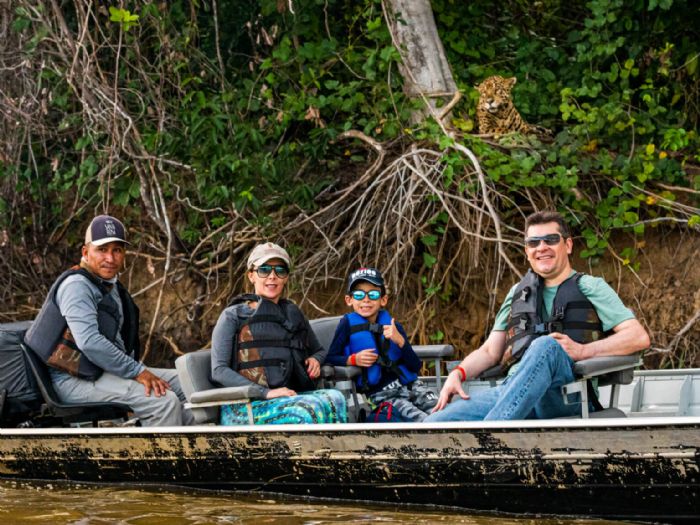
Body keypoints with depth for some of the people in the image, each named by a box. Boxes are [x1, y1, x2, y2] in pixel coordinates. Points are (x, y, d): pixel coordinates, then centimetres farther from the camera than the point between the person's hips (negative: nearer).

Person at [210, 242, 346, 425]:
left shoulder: (293, 314, 25)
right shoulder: (233, 316, 10)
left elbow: (320, 350, 40)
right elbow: (219, 371, -1)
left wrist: (315, 359, 13)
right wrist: (266, 393, -14)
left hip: (290, 399, 5)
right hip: (244, 408, -5)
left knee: (334, 398, -31)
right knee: (311, 409, -36)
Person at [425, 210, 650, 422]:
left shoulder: (589, 287, 15)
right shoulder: (518, 292, 30)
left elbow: (639, 337, 3)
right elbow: (490, 351, 29)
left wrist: (583, 351, -11)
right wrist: (458, 373, 7)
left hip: (567, 395, -4)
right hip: (512, 389, 4)